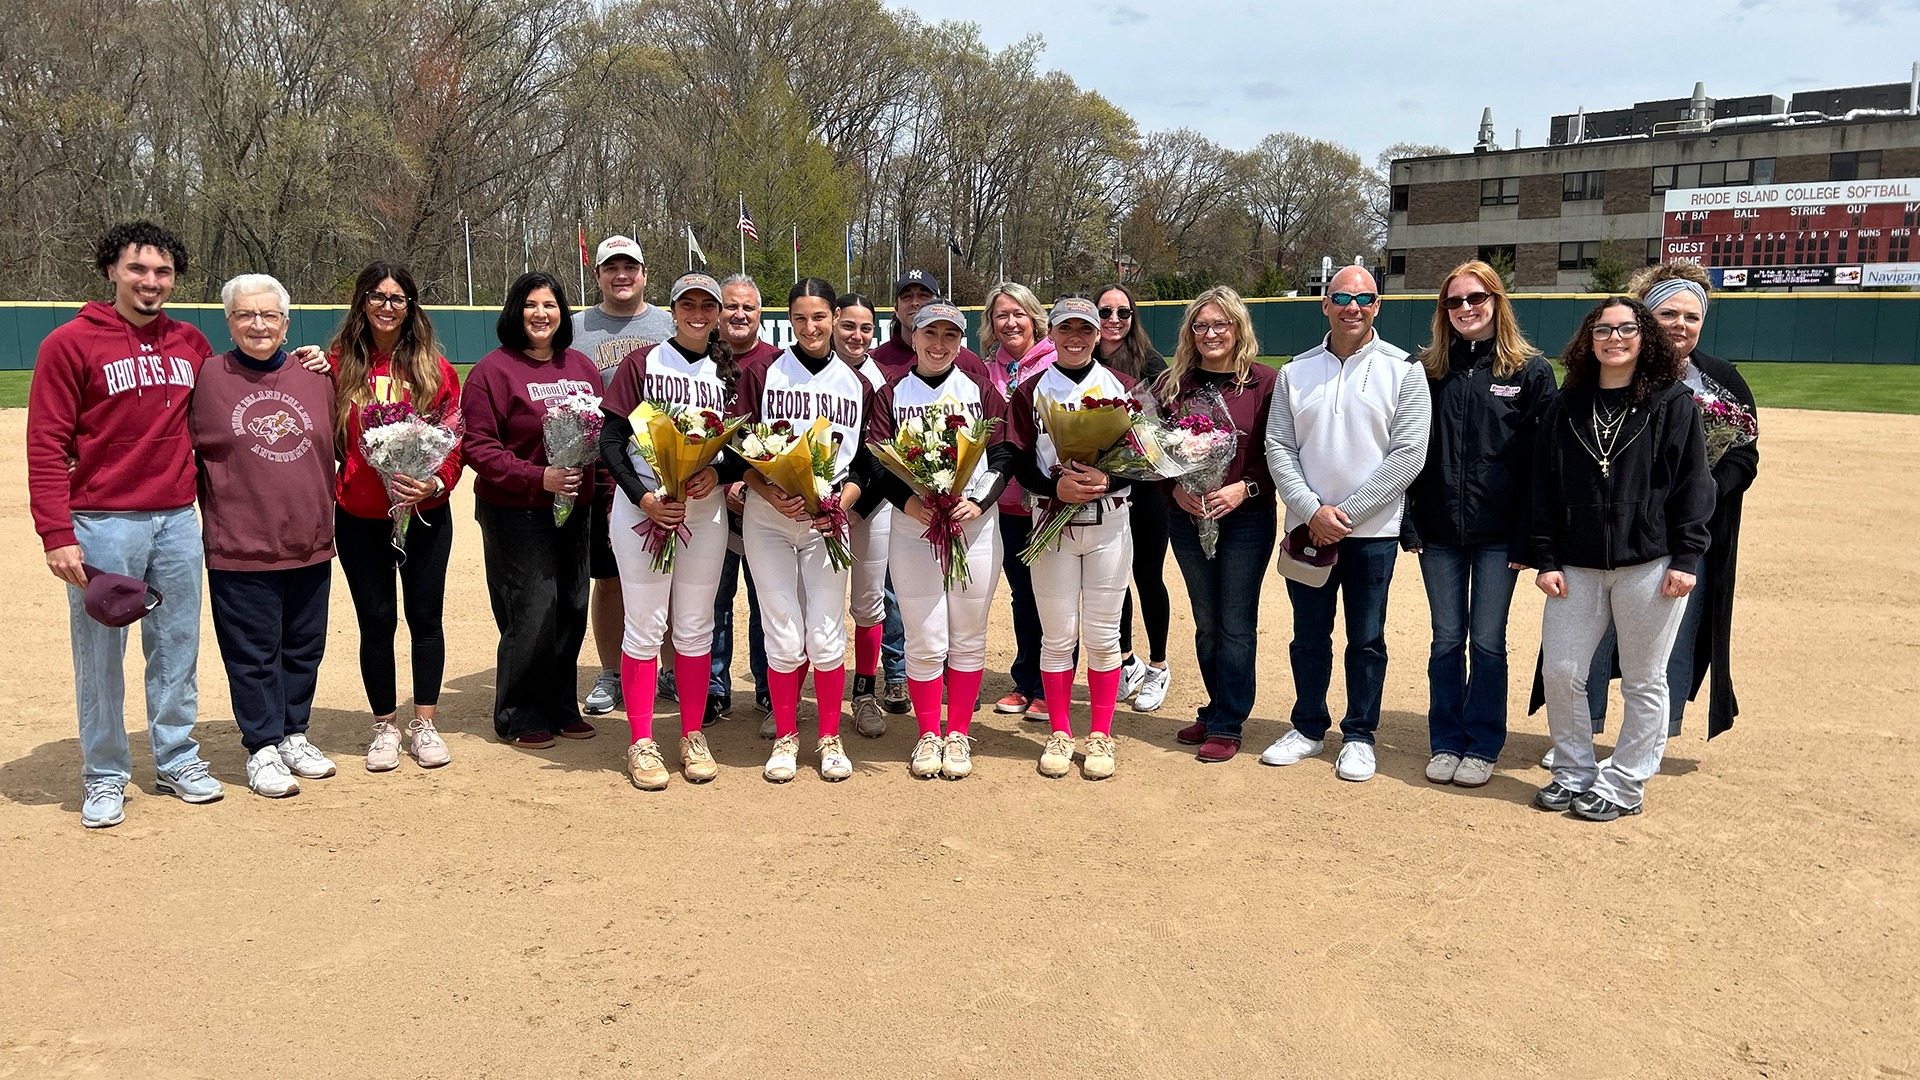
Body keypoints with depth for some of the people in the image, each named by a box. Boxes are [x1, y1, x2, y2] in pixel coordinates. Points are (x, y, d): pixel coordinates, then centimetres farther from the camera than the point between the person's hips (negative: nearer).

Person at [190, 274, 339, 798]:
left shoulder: (316, 377, 8)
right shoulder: (206, 377, -2)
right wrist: (213, 504, -5)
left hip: (311, 544, 4)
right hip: (241, 548, -4)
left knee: (304, 648, 14)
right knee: (253, 653, 4)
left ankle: (293, 736, 29)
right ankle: (262, 749, 17)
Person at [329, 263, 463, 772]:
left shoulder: (435, 368, 0)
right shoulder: (339, 366, 1)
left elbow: (454, 438, -2)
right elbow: (325, 439, 5)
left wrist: (436, 483, -16)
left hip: (426, 515, 0)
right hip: (359, 519, 0)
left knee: (425, 616, 8)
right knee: (376, 621, 6)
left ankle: (423, 724, 22)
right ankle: (384, 726, 22)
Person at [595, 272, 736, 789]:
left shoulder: (728, 373, 9)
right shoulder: (641, 363, 0)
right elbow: (611, 442, -4)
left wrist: (717, 470, -12)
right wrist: (644, 498, -16)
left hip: (706, 509, 3)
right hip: (642, 506, -3)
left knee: (696, 627, 8)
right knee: (644, 625, -1)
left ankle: (693, 737, 19)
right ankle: (641, 742, 9)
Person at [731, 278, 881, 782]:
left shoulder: (857, 385, 9)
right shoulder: (761, 375, 4)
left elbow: (864, 463, 8)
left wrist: (840, 502, -11)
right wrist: (771, 495, -17)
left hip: (828, 521, 1)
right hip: (767, 519, -1)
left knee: (826, 636, -2)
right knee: (783, 637, -1)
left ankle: (831, 739, 15)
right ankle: (785, 737, 17)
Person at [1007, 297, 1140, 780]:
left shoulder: (1121, 387, 4)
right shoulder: (1030, 391, 4)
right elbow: (1020, 464, 0)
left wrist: (1108, 480, -18)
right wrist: (1055, 486, -19)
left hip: (1108, 525, 0)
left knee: (1102, 635, 4)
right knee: (1057, 635, 5)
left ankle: (1100, 736, 17)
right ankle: (1060, 734, 19)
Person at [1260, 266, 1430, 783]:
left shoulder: (1403, 370, -3)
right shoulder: (1295, 372, 6)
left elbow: (1408, 454, -10)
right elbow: (1278, 448, 2)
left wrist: (1347, 512, -14)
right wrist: (1313, 509, -12)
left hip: (1372, 532, -2)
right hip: (1306, 529, 3)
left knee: (1366, 639, 7)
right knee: (1309, 636, 13)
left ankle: (1359, 736, 21)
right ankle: (1309, 727, 28)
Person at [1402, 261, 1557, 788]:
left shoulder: (1530, 370, -1)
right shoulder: (1427, 369, 5)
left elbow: (1542, 459, -4)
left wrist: (1527, 537, -10)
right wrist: (1408, 523, -2)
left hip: (1498, 534, -2)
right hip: (1440, 532, 2)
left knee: (1487, 641, 5)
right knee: (1446, 641, 9)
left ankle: (1482, 747, 18)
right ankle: (1446, 744, 20)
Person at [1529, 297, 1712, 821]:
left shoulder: (1674, 403, 0)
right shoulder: (1565, 407, 8)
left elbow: (1693, 484, -3)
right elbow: (1544, 488, 7)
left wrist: (1686, 559, -9)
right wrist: (1546, 559, 0)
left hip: (1651, 565, -3)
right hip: (1576, 566, 3)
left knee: (1644, 680, 6)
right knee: (1560, 671, 3)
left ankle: (1625, 784, 20)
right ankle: (1574, 773, 22)